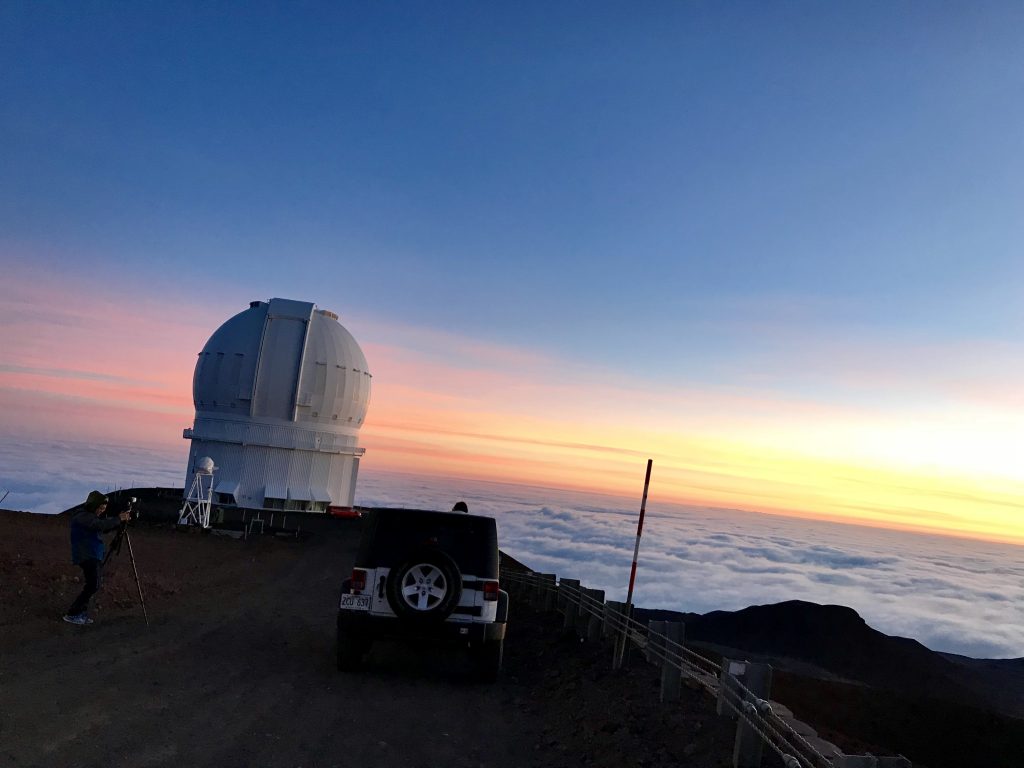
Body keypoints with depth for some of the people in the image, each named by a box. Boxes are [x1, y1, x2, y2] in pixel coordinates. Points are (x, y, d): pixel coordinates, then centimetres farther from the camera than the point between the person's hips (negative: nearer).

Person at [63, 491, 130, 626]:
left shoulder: (91, 517, 18)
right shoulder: (83, 517, -12)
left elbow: (106, 528, 19)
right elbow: (101, 525, -27)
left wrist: (121, 521, 4)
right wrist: (118, 519, -22)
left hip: (94, 557, 10)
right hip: (87, 557, -10)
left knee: (91, 586, 9)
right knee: (93, 585, -14)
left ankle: (81, 614, 13)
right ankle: (72, 614, -10)